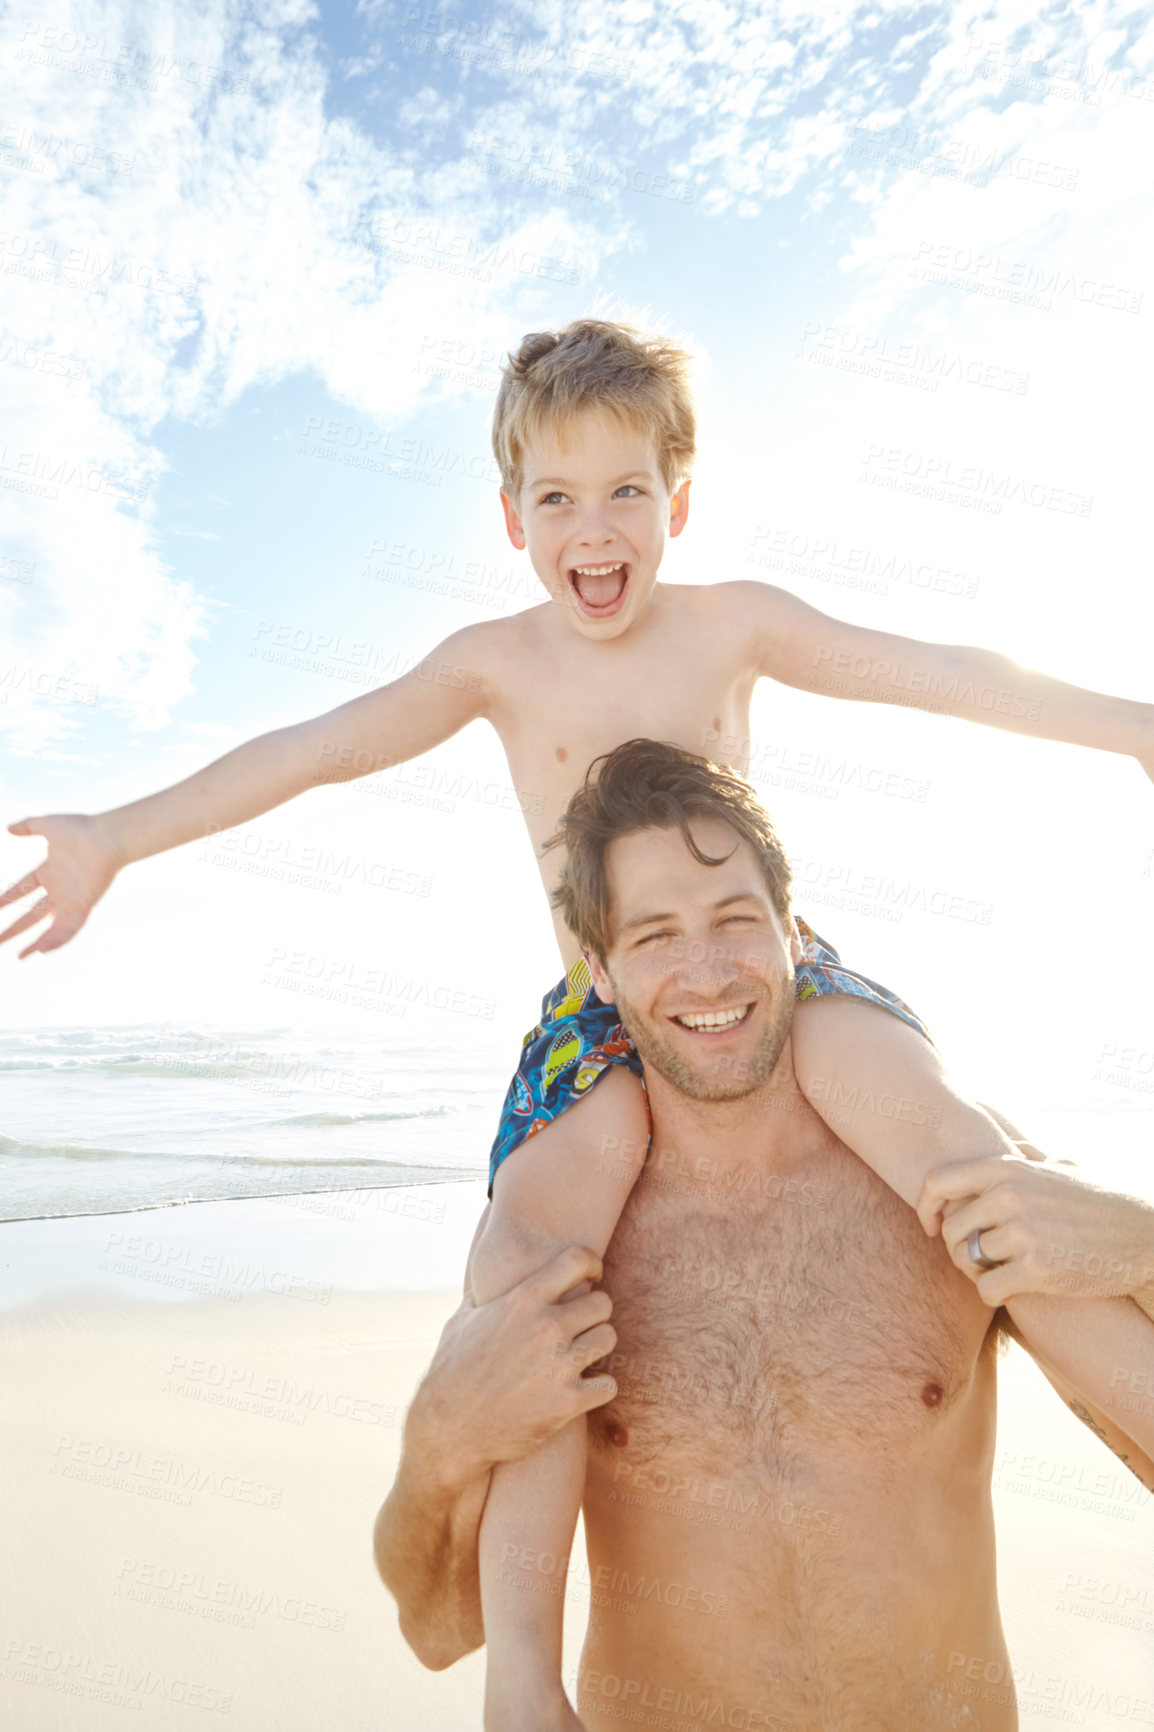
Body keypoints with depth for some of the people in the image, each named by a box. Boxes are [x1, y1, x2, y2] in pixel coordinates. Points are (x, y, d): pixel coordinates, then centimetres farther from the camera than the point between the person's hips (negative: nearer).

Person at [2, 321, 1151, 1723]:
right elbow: (313, 748, 2)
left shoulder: (733, 623, 8)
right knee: (527, 1246, -27)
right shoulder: (497, 663, 7)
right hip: (601, 1016, -1)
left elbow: (937, 673, 8)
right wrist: (123, 834, -5)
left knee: (884, 1070, -35)